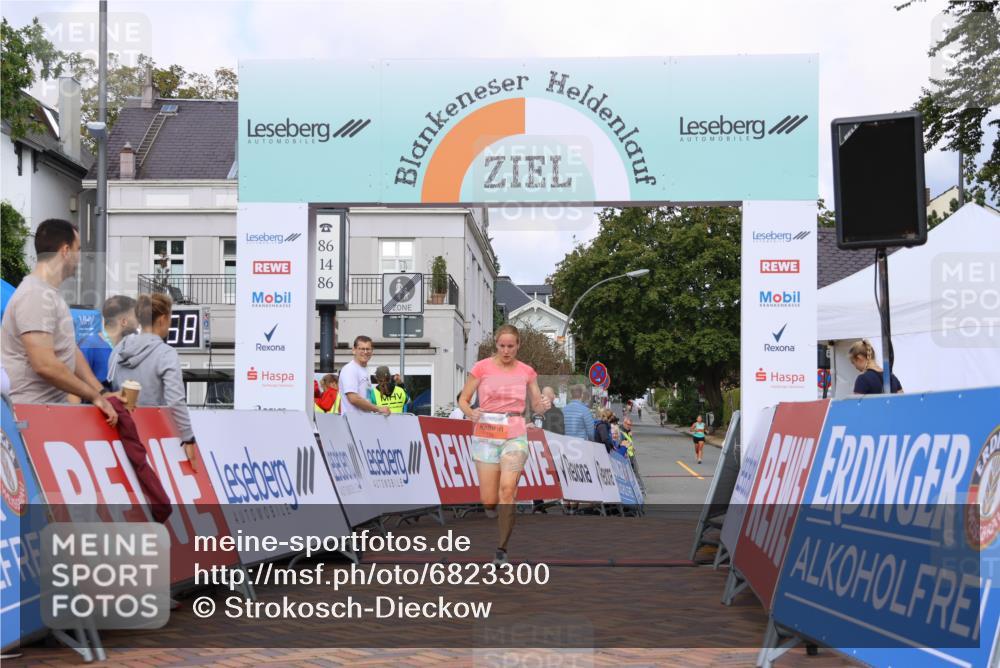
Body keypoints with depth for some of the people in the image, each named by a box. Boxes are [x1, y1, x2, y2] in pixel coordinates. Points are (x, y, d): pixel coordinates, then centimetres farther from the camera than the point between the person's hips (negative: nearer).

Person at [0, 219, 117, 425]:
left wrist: (101, 392, 4)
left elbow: (71, 352, 15)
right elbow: (45, 365, -25)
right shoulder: (35, 295, -17)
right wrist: (94, 396, -16)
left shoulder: (50, 293, 15)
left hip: (52, 408, 9)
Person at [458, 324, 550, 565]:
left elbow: (537, 406, 12)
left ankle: (502, 549, -11)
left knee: (507, 490, -19)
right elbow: (463, 399, 3)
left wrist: (544, 404, -11)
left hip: (515, 436, 0)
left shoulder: (527, 372, 5)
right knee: (489, 500, -2)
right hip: (486, 435, 0)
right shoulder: (482, 367, -1)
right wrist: (471, 413, -19)